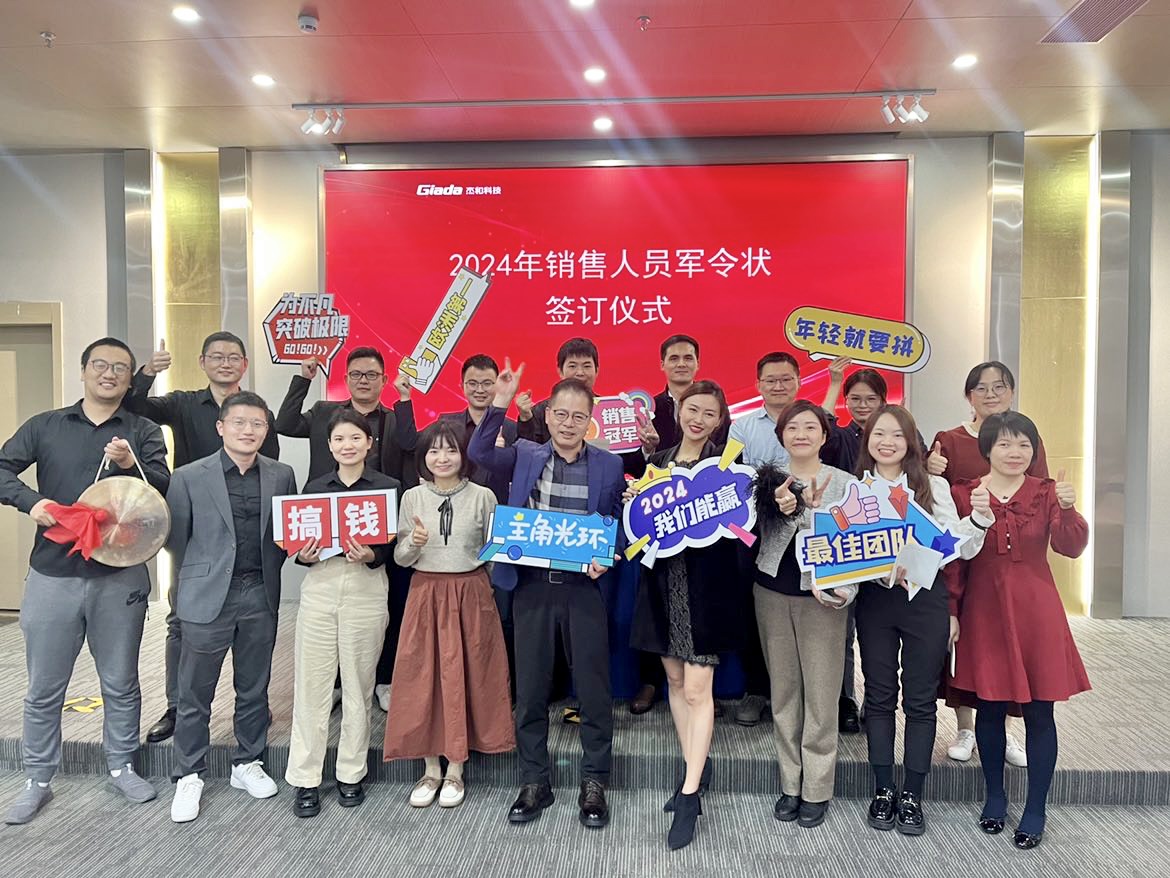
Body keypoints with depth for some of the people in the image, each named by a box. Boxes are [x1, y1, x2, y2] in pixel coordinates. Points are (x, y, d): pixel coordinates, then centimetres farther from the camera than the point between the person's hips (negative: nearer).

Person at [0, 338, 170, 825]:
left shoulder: (143, 432, 3)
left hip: (120, 577, 0)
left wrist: (132, 465, -29)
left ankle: (121, 766, 30)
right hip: (52, 575, 1)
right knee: (44, 689, 11)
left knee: (121, 683, 12)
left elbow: (165, 488, -10)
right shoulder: (44, 426, 7)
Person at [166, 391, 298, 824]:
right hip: (208, 598, -2)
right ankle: (189, 776, 24)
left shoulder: (282, 476, 3)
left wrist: (267, 570, 5)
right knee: (195, 694, 8)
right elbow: (175, 537, 2)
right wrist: (202, 576, 7)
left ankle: (248, 763, 31)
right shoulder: (189, 477, -5)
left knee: (254, 688, 14)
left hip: (261, 596, 3)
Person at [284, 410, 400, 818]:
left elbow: (395, 547, -2)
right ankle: (305, 780, 16)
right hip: (319, 587, 2)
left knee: (358, 686, 7)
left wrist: (371, 556, -21)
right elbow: (299, 541, 11)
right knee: (310, 685, 4)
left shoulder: (388, 487, 0)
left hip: (367, 589, -2)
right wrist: (304, 555, -10)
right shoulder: (315, 488, 9)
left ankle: (351, 774, 23)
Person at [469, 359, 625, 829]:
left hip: (583, 588, -1)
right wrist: (500, 403, -18)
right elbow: (479, 453, -9)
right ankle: (534, 782, 28)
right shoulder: (526, 455, 5)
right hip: (532, 585, 1)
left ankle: (594, 784, 25)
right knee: (530, 689, 11)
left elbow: (619, 525, 6)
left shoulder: (609, 465, 2)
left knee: (594, 688, 6)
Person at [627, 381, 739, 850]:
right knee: (675, 678, 14)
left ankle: (690, 794, 5)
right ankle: (695, 765, 31)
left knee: (697, 688, -5)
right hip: (663, 578, 5)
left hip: (704, 580, -5)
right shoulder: (658, 460, 10)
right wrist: (636, 502, -7)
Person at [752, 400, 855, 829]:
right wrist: (786, 511, -25)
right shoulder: (770, 481, 4)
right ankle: (790, 784, 23)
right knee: (783, 692, 10)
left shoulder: (842, 482, 0)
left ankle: (816, 790, 16)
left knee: (821, 694, 2)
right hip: (773, 592, 2)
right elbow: (770, 540, -7)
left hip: (820, 595, -2)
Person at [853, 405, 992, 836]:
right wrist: (885, 572, -18)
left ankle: (912, 796, 21)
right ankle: (883, 791, 23)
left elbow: (960, 547, -2)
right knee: (879, 696, 9)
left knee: (920, 699, 7)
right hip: (874, 601, 0)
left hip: (925, 598, 0)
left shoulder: (934, 487, 2)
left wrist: (978, 516, -19)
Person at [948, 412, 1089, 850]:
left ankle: (1035, 810, 23)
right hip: (984, 614, 0)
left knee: (1038, 712, 6)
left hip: (1036, 615, 1)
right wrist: (951, 613, -2)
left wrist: (1068, 510, -30)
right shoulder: (963, 494, -2)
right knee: (990, 709, 11)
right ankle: (994, 797, 31)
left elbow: (1071, 547, -12)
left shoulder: (1046, 493, 2)